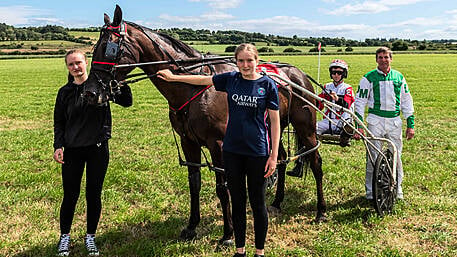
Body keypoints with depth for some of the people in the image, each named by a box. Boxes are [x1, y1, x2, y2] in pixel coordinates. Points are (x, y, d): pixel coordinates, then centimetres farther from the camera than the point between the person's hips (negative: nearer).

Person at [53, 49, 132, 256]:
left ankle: (90, 237, 27)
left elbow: (126, 102, -9)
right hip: (72, 150, 1)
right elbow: (59, 122, 9)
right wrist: (58, 146, -3)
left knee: (94, 195, 9)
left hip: (98, 149, -1)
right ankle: (64, 236, 29)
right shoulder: (65, 92, 3)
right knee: (70, 195, 8)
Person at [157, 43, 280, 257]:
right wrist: (173, 77, 17)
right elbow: (202, 80, 16)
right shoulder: (231, 79, 3)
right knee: (237, 202, 14)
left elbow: (275, 121, -5)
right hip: (231, 151, 3)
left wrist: (274, 156, -8)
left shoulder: (268, 84, -6)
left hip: (257, 152, -3)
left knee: (257, 203, 8)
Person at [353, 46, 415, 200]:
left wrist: (410, 125, 10)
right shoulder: (369, 78, 2)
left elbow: (407, 102, 15)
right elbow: (360, 102, 1)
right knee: (373, 157, -2)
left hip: (395, 121, 3)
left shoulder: (399, 78, 11)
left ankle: (397, 190, 21)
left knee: (396, 157, 5)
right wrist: (359, 126, -6)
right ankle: (371, 192, 10)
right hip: (375, 121, -2)